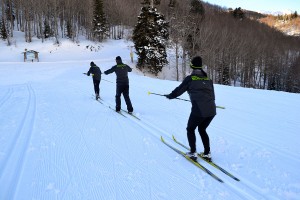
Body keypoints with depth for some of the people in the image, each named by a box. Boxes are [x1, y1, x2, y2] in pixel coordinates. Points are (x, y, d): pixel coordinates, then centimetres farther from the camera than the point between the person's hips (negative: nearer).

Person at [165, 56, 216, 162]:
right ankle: (207, 153, 27)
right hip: (212, 110, 5)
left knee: (190, 129, 19)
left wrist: (169, 96, 28)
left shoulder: (190, 78, 1)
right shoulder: (208, 79, 14)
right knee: (202, 130, 26)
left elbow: (179, 90, 10)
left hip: (199, 110, -5)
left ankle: (193, 153, 17)